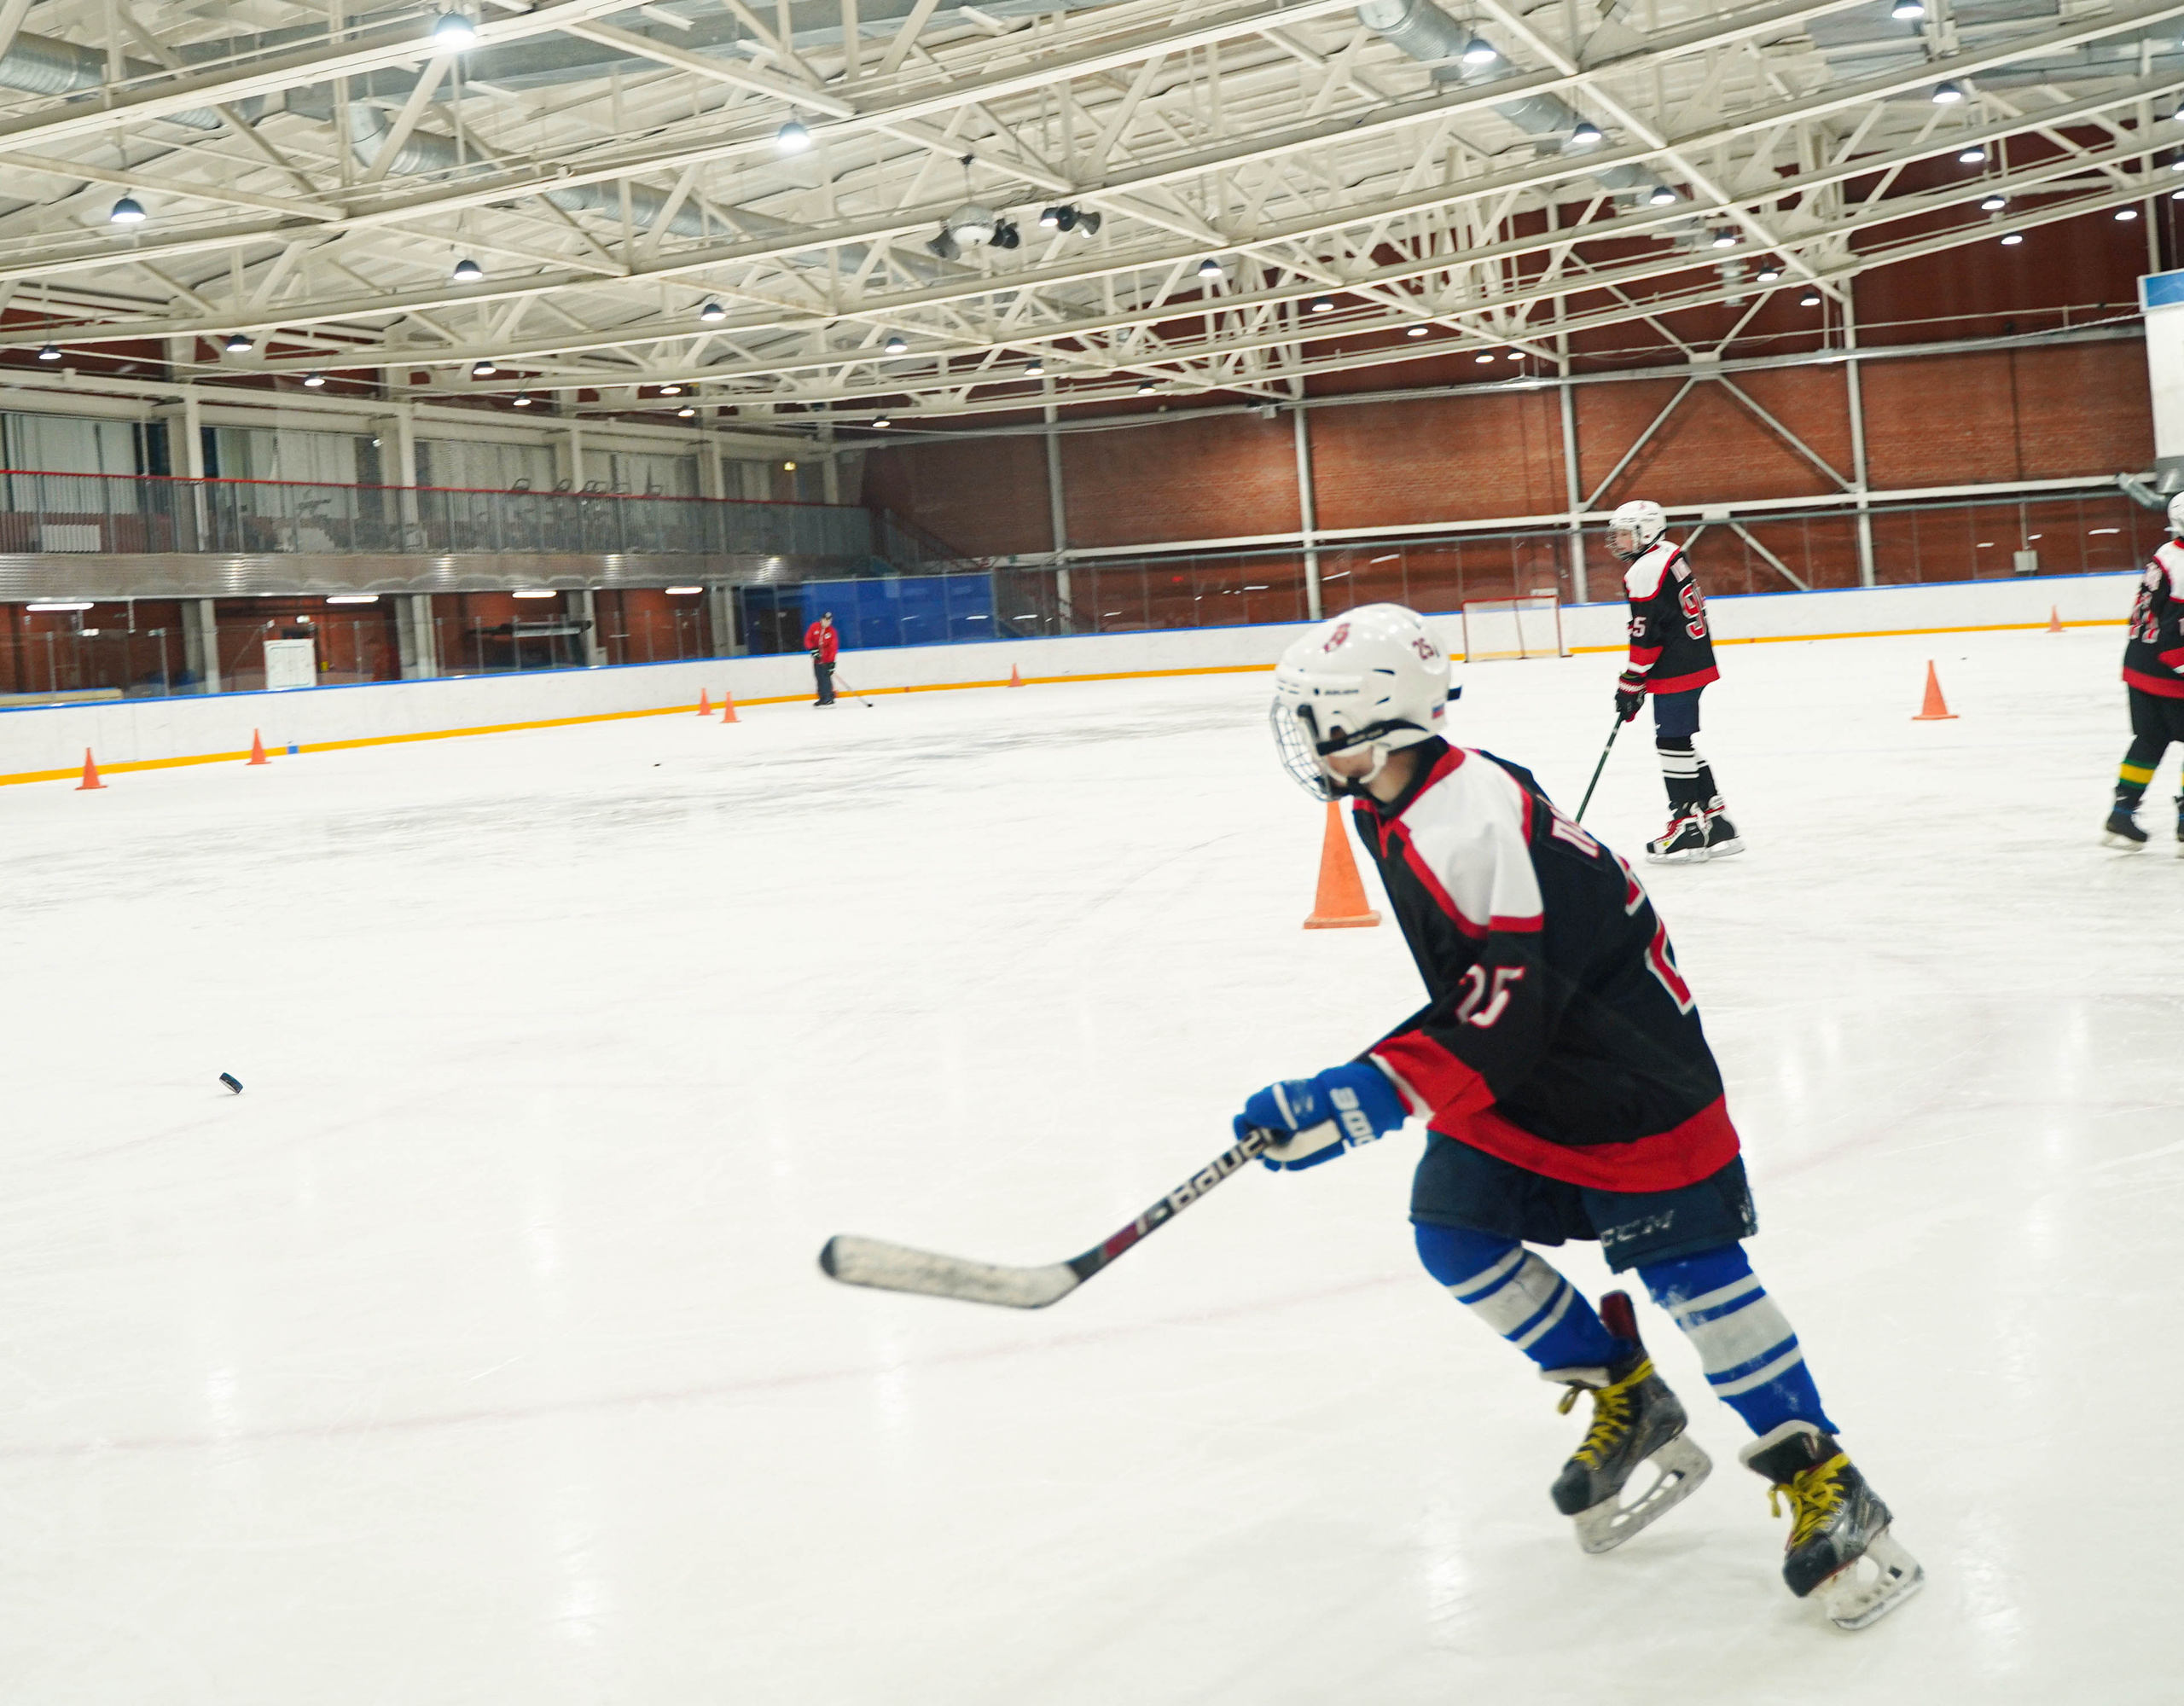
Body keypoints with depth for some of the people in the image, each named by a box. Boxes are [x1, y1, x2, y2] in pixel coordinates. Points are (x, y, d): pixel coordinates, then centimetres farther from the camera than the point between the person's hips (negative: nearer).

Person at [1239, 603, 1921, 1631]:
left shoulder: (1467, 824, -28)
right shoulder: (1402, 807, 3)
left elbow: (1499, 1016, -33)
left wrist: (1353, 1101, -37)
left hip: (1628, 1074, -9)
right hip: (1529, 1080, 10)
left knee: (1690, 1272, -8)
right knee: (1453, 1229, 0)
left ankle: (1821, 1482, 6)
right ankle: (1627, 1409, 14)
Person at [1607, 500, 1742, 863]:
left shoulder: (1645, 570, -15)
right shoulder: (1671, 554, 15)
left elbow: (1646, 635, -19)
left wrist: (1630, 683, -14)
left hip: (1675, 670, -10)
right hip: (1696, 661, 10)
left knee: (1673, 744, -5)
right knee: (1681, 744, 15)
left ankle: (1688, 827, -3)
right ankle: (1716, 822, 17)